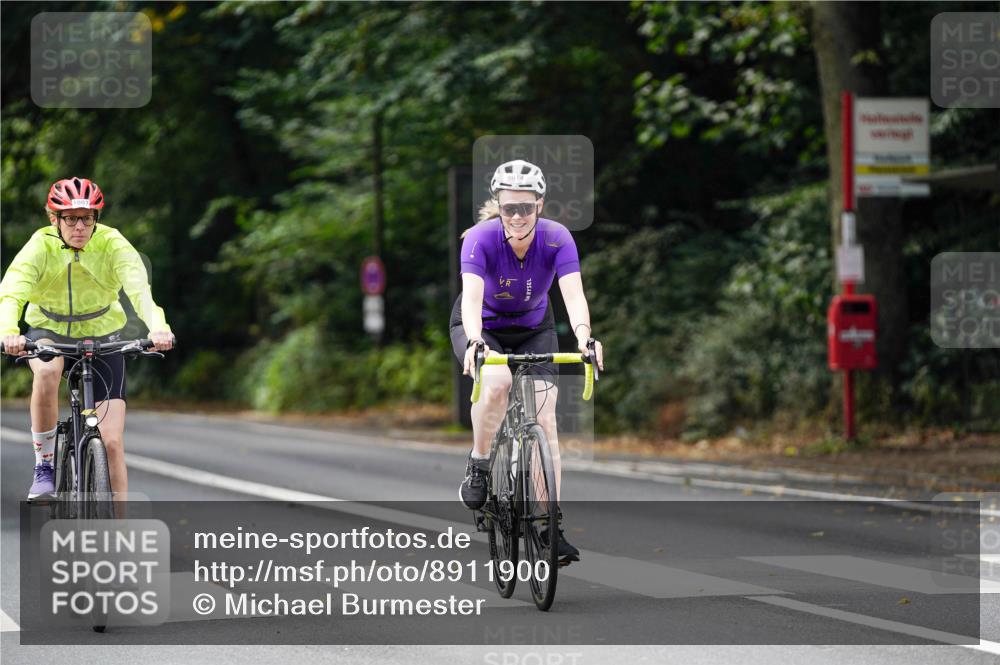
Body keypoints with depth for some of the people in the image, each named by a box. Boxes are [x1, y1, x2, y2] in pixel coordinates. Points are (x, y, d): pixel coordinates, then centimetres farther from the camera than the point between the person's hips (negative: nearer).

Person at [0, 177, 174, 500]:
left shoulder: (113, 245, -20)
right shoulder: (40, 247, -20)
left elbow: (139, 288, -35)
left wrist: (157, 327, -56)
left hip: (101, 337, 1)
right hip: (48, 332, -1)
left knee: (113, 441, -9)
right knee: (47, 371, -37)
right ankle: (43, 467, -21)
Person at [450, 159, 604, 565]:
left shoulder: (556, 239, -24)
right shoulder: (480, 239, -29)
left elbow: (573, 293, -36)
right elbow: (472, 296, -41)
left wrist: (583, 335, -55)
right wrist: (475, 343, -60)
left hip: (533, 329, 2)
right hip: (481, 328, -2)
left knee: (544, 419, -12)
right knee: (496, 381, -35)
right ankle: (478, 467, -13)